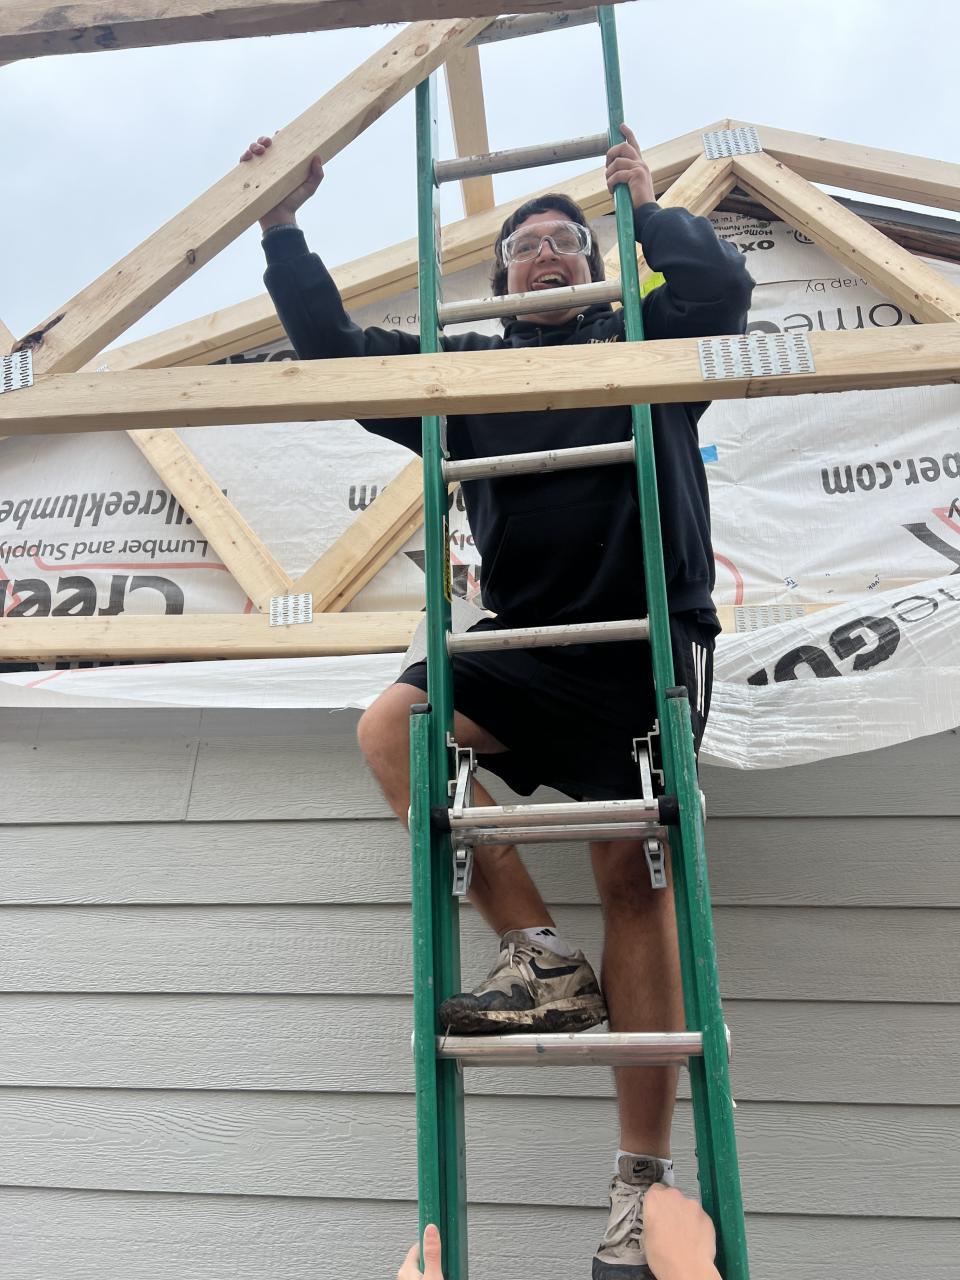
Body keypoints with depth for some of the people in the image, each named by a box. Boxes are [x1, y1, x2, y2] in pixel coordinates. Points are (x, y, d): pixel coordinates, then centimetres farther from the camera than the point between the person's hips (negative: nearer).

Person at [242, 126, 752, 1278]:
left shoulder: (648, 342, 16)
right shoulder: (469, 370, 19)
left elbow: (725, 285, -3)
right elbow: (335, 350, 18)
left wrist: (646, 206, 13)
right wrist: (283, 232, 15)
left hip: (649, 641, -3)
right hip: (524, 644, 3)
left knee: (635, 876, -6)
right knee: (391, 727, -22)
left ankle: (644, 1178, 5)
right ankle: (543, 958, -12)